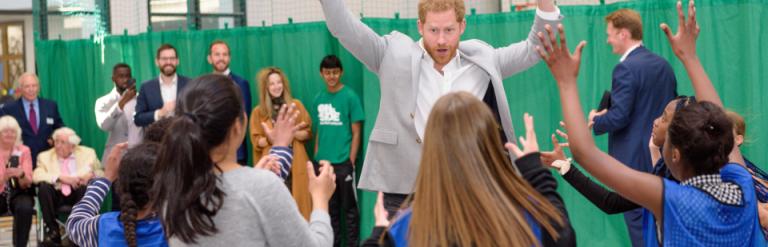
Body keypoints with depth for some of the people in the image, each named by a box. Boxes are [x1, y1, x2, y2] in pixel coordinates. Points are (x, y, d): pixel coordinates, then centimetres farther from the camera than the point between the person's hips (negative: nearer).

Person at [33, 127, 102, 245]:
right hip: (56, 195, 1)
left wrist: (91, 174, -19)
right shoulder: (45, 156, 9)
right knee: (44, 186, -29)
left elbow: (100, 173, 5)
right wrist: (60, 177, -22)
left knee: (87, 185, -32)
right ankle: (52, 230, -20)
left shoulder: (87, 153, 10)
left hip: (79, 194, -1)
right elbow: (36, 176, -8)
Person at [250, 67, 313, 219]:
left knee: (299, 203, -2)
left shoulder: (296, 105, 9)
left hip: (296, 164, 1)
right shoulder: (258, 111, 6)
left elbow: (308, 133, 7)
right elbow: (256, 141, 4)